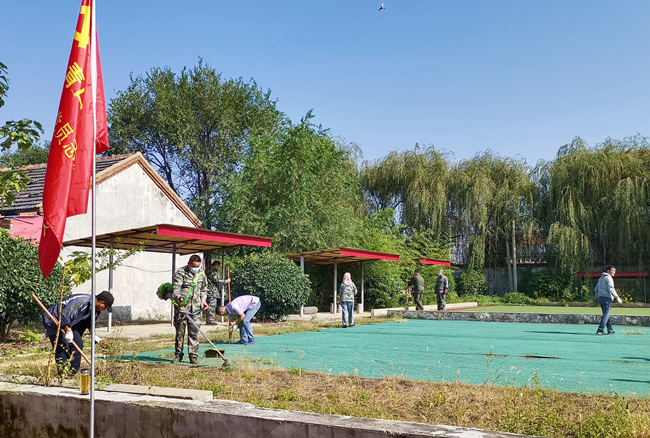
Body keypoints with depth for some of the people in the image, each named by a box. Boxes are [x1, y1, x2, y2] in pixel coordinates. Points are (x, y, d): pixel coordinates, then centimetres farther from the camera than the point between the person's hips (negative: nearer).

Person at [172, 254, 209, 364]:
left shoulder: (201, 274, 13)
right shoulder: (180, 273, -3)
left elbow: (204, 289, 26)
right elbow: (176, 288, -15)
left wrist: (203, 300, 12)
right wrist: (178, 298, -33)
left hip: (196, 307, 3)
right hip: (182, 306, -3)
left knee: (194, 331, 1)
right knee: (180, 331, 4)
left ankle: (193, 356, 6)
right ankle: (178, 355, 14)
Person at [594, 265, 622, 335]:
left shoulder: (600, 278, 18)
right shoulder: (609, 278, -8)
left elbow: (596, 289, 20)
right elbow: (611, 290, -17)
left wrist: (597, 297, 27)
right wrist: (617, 297, -11)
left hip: (600, 298, 9)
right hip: (607, 298, -9)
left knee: (606, 314, 14)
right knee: (606, 314, -9)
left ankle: (610, 330, 18)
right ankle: (600, 330, -16)